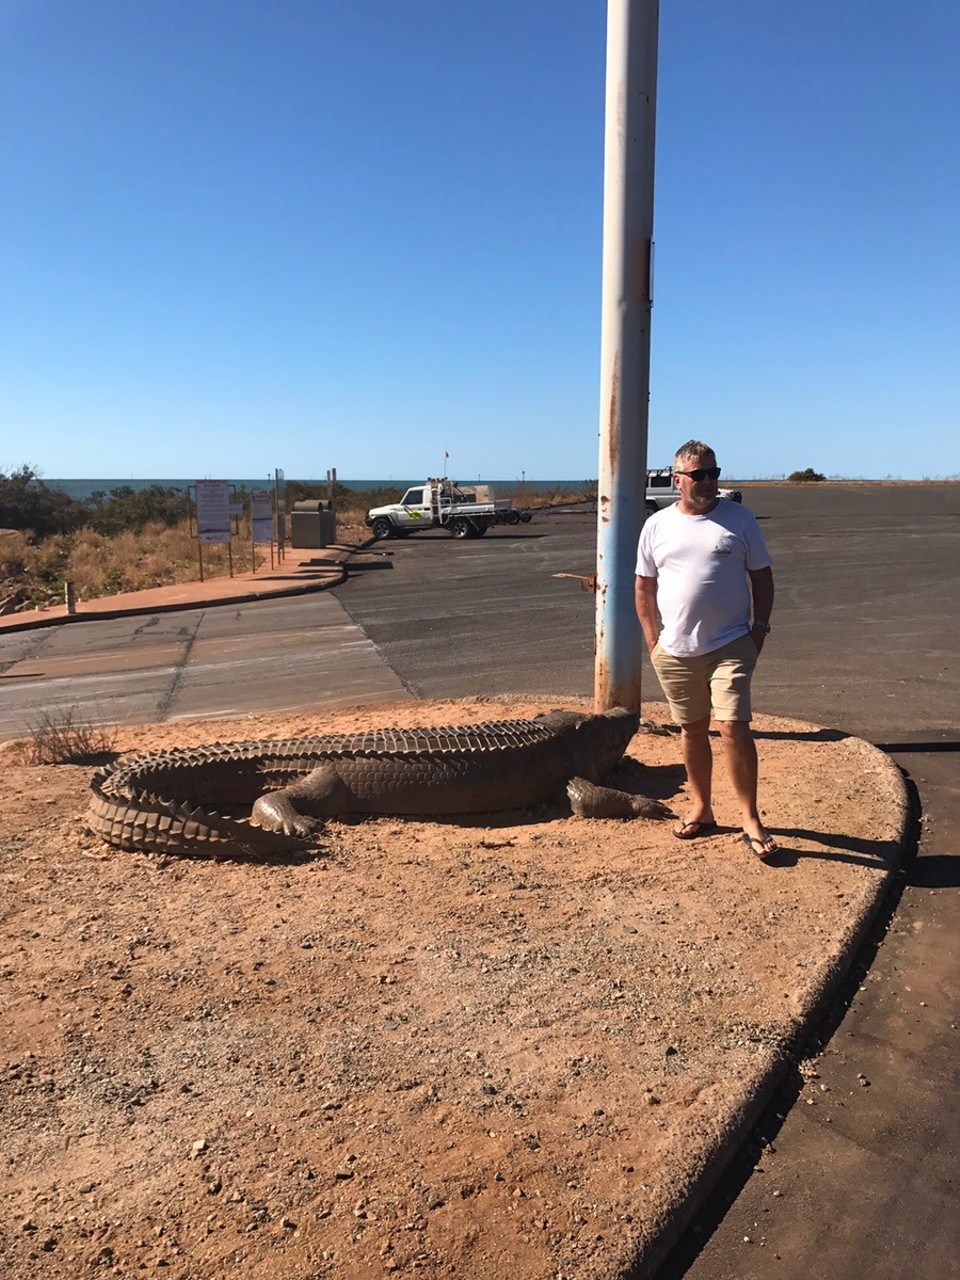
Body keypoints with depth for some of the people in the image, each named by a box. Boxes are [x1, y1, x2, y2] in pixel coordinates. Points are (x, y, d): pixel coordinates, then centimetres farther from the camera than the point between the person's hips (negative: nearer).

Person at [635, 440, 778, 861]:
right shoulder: (657, 525, 6)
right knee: (692, 729, 12)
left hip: (731, 645, -2)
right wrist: (652, 639, 4)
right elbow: (644, 587, 10)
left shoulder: (739, 518, 2)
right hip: (676, 651, 2)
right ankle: (701, 809, 27)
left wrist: (759, 628, -1)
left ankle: (750, 820, 2)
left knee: (733, 727, -10)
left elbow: (762, 577, 6)